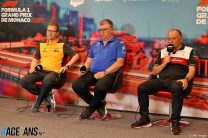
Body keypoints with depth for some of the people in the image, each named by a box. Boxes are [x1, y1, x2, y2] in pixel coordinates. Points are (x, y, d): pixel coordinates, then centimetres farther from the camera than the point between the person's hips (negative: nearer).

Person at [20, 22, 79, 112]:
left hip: (54, 72, -4)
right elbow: (35, 59, 25)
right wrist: (32, 67, 3)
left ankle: (38, 103, -14)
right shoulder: (41, 46, 22)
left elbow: (76, 55, 5)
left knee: (47, 81, -41)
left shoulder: (62, 46, 10)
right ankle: (47, 95, -6)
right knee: (24, 81, -23)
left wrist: (67, 66, -6)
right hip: (40, 71, 4)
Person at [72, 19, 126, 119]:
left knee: (100, 87, -38)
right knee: (76, 85, -22)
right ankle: (99, 105, -3)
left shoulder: (119, 43, 7)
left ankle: (91, 108, -6)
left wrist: (104, 72, -14)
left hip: (109, 73, -5)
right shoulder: (96, 43, 25)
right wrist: (84, 68, 2)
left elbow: (119, 62, -5)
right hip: (92, 73, 5)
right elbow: (89, 60, 25)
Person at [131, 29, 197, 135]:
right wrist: (164, 63, 2)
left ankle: (175, 121, -33)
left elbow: (191, 70, 1)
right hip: (162, 79, 4)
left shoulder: (189, 51, 12)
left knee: (177, 88, -40)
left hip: (177, 80, -4)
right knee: (142, 87, -20)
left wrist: (186, 79, -20)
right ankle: (144, 118, -10)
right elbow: (154, 71, 20)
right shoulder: (163, 52, 22)